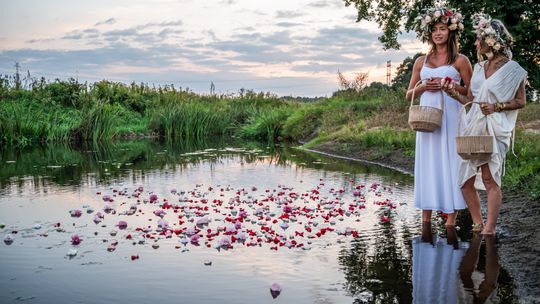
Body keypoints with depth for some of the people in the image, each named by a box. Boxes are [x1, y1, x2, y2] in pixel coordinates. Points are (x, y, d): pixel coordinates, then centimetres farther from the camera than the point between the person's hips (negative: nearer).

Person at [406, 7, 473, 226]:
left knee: (450, 163, -5)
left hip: (450, 118, -3)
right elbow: (409, 94, 15)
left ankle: (451, 220, -1)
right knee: (427, 164, 2)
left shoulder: (460, 60, 4)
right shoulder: (421, 61, 13)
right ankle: (426, 221, 6)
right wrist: (424, 86, -4)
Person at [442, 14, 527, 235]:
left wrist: (497, 106, -14)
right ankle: (477, 223, 21)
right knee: (466, 181, 5)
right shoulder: (479, 68, 14)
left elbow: (521, 101, -1)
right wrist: (454, 93, -3)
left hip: (494, 130, -6)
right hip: (473, 128, 6)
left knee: (490, 179, -8)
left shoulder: (512, 69, -3)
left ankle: (489, 229, -2)